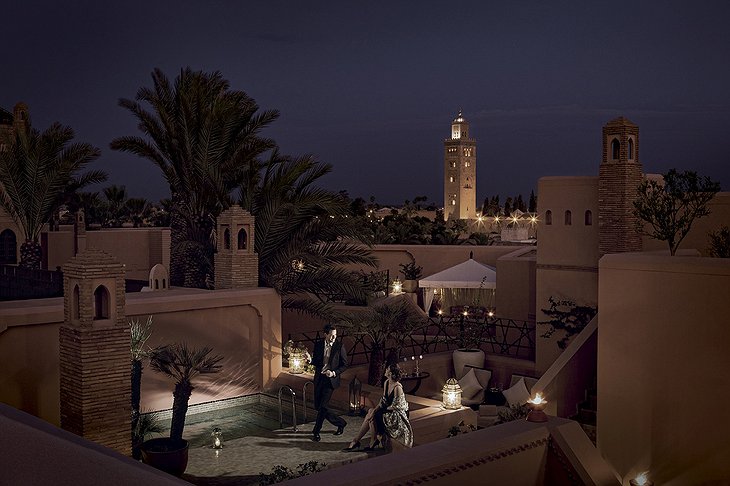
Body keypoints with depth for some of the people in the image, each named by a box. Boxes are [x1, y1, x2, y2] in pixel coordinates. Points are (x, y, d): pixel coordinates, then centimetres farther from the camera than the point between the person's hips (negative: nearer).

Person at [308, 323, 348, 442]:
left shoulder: (339, 346, -7)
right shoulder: (318, 344, 3)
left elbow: (344, 365, -2)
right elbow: (316, 362, 12)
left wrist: (334, 373, -17)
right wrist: (311, 360, -10)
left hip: (331, 379, -5)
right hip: (319, 378, 5)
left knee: (323, 406, -10)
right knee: (318, 407, 7)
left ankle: (316, 431, 5)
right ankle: (340, 423, 23)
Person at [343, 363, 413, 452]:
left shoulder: (397, 387, -24)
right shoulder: (386, 383, 3)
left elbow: (395, 406, -19)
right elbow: (384, 400, 10)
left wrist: (381, 410, -9)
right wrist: (376, 408, -6)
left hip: (398, 414, -8)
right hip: (389, 410, 8)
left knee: (373, 416, -20)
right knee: (371, 412, -12)